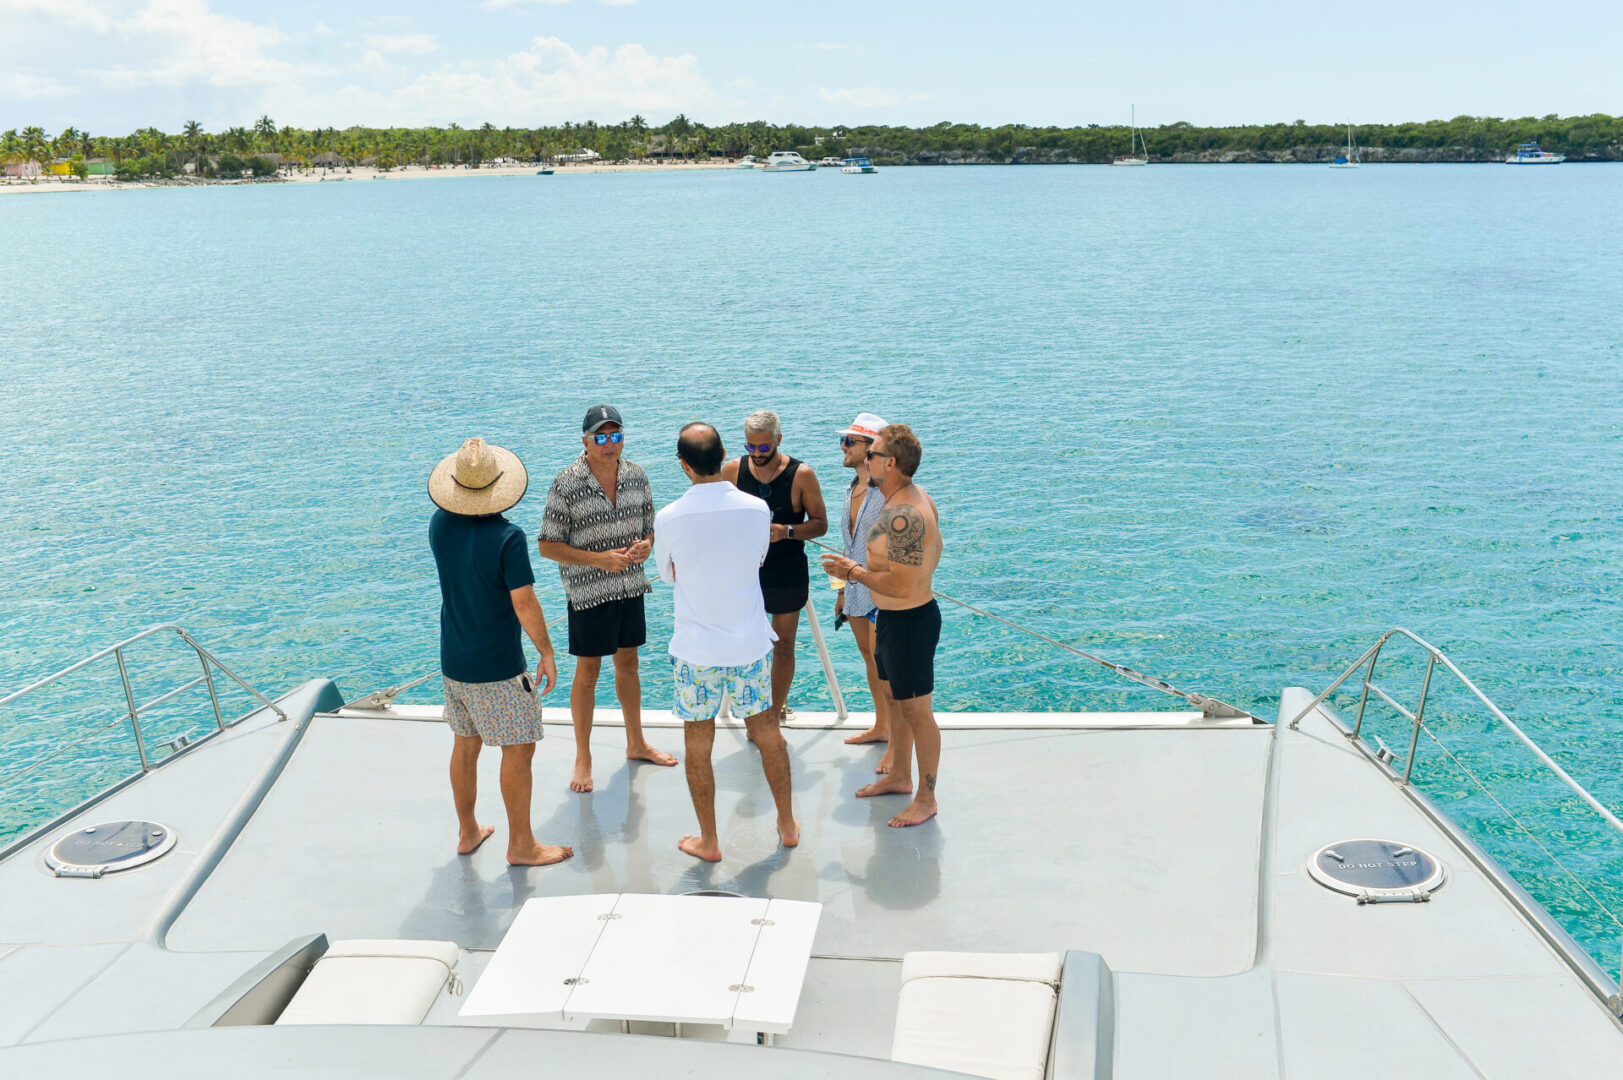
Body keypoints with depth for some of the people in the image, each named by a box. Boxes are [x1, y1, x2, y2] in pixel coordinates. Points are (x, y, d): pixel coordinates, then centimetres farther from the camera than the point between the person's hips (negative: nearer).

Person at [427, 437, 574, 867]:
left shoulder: (440, 525, -3)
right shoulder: (508, 537, -22)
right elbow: (524, 605, -20)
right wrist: (547, 653, -9)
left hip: (454, 662, 7)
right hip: (498, 667, -7)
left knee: (465, 745, 19)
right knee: (518, 750, 4)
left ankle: (467, 832, 33)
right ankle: (520, 845, 12)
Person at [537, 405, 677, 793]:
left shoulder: (636, 475, -1)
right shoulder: (567, 484, -17)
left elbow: (649, 525, 11)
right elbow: (547, 545, -14)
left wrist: (645, 545, -13)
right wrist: (599, 560, -23)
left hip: (631, 586, 5)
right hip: (589, 592, -5)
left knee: (628, 663, 18)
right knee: (588, 673, 5)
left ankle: (636, 743, 34)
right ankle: (583, 758, 20)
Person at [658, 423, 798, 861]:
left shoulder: (669, 518, -15)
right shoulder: (757, 509, -10)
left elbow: (669, 574, 2)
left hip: (696, 650, -2)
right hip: (751, 644, 2)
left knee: (698, 744, 12)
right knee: (767, 731, 19)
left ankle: (708, 841, 23)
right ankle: (787, 824, 32)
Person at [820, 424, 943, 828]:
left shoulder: (903, 516, -28)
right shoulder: (917, 497, 4)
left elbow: (901, 586, -31)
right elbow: (933, 552, 17)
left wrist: (854, 573, -17)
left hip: (909, 622, -11)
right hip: (892, 617, 11)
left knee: (916, 711, 3)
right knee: (896, 700, 23)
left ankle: (926, 800, 17)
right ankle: (899, 777, 41)